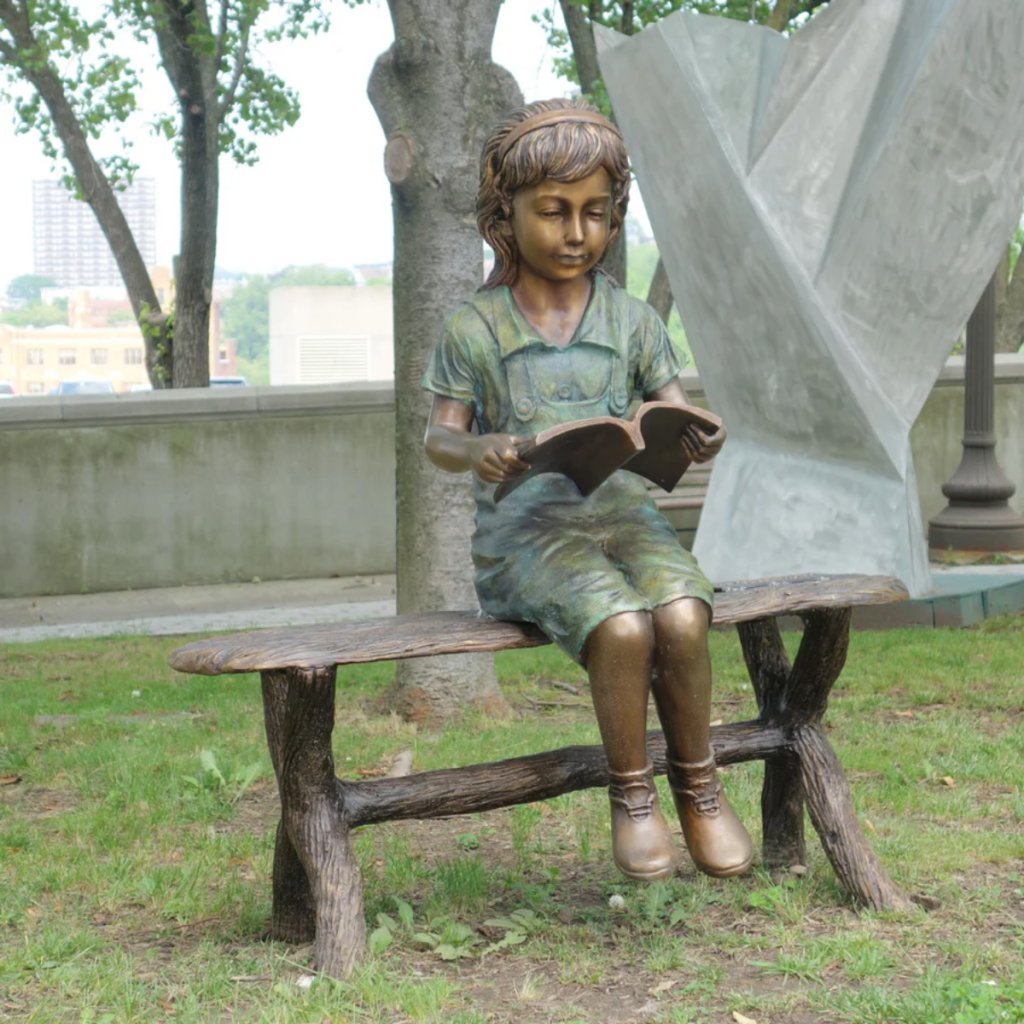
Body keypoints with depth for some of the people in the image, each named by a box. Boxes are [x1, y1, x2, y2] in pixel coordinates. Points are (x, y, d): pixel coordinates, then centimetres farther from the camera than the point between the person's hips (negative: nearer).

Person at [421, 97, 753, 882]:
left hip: (624, 511, 3)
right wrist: (475, 452, -19)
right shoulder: (473, 329, 4)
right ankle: (632, 796, -9)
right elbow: (439, 435, 5)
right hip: (525, 526, -2)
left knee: (682, 617, -29)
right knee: (622, 627, -31)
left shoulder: (633, 321, 11)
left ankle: (699, 788, -6)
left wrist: (702, 439, -17)